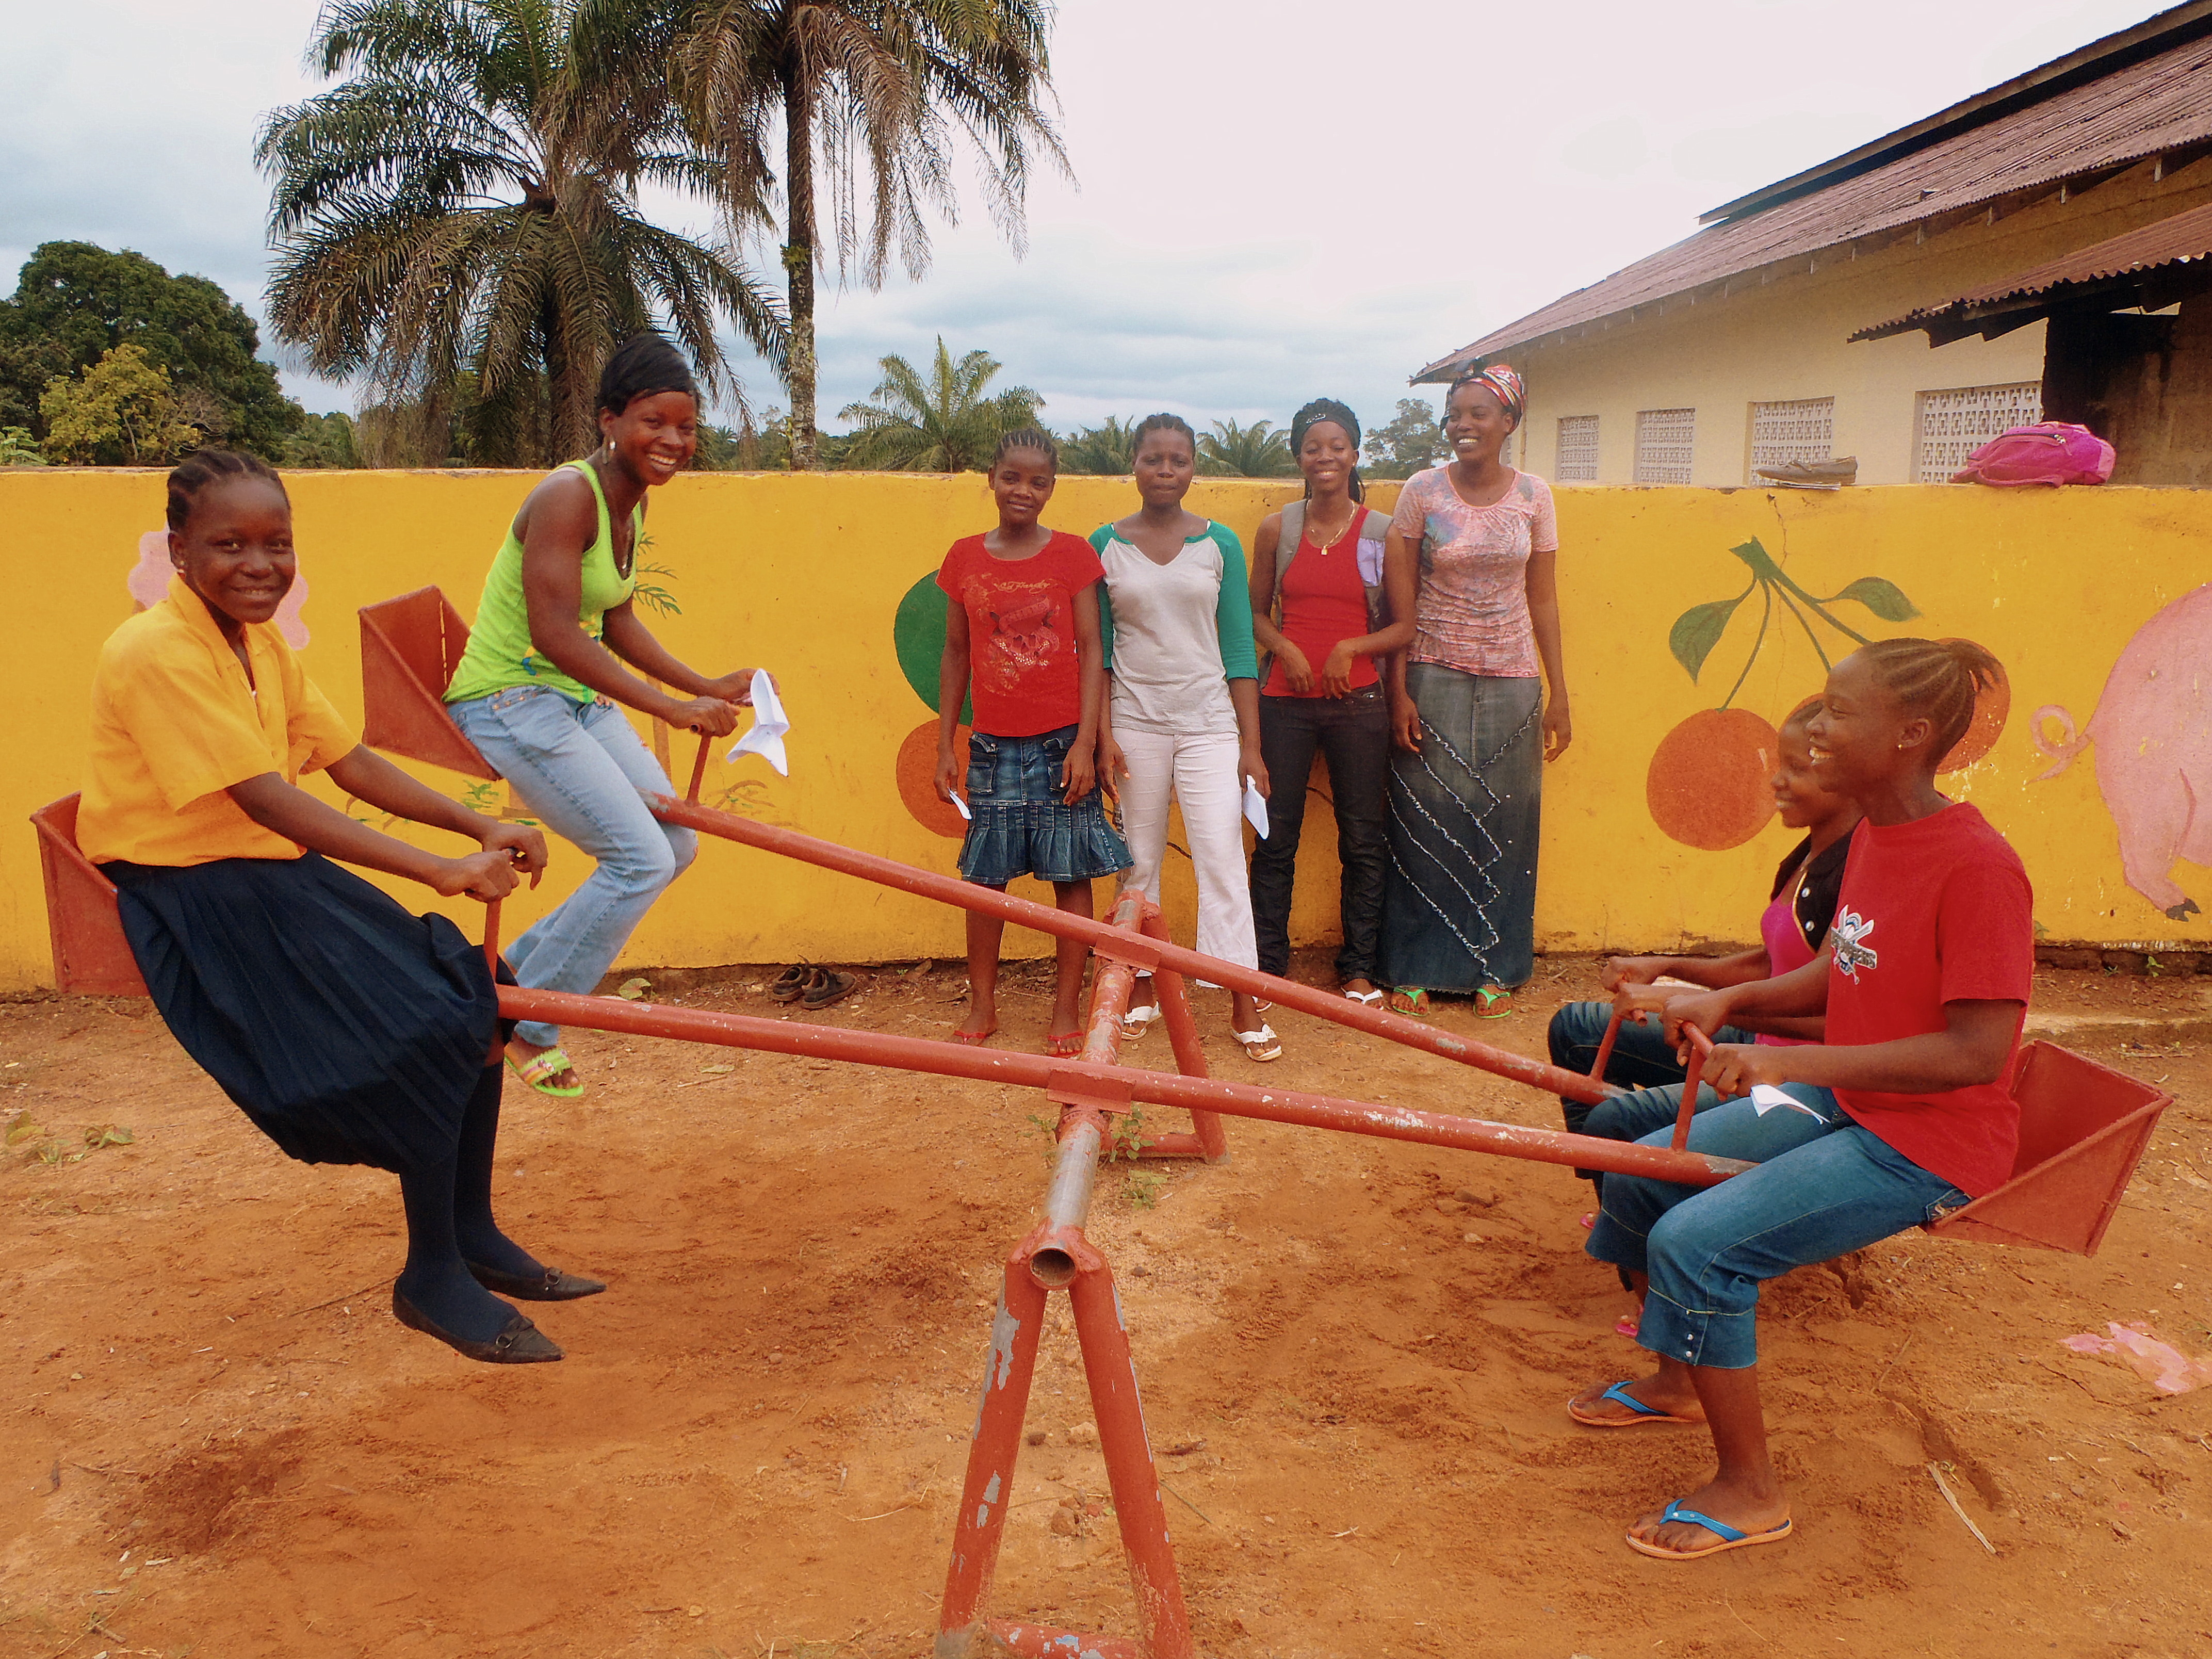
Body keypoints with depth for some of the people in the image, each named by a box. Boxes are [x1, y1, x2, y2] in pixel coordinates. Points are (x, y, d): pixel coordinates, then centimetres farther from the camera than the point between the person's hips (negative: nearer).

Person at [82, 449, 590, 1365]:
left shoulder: (264, 644, 7)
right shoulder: (154, 653, -20)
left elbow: (351, 763, 6)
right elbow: (267, 801, -29)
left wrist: (480, 828, -7)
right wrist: (437, 870, -34)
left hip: (279, 874, 8)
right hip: (195, 893, -8)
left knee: (472, 1003, -1)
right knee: (425, 1034, -19)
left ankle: (472, 1236, 15)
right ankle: (432, 1280, -1)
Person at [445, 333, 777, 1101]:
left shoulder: (630, 500, 7)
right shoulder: (568, 494, -21)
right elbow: (556, 634, -28)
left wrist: (706, 687, 7)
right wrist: (672, 709, -27)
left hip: (575, 698, 9)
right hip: (512, 700, -9)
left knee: (674, 845, 9)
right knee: (640, 859, -13)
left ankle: (521, 969, 23)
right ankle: (523, 1024, 5)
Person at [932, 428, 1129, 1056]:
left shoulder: (1072, 554, -1)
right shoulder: (965, 557, 5)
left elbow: (1091, 651, -3)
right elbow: (956, 655, 10)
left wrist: (1086, 742, -10)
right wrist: (944, 745, 7)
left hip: (1061, 742, -2)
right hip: (993, 745, 2)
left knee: (1071, 875, 3)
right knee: (984, 876, 7)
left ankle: (1067, 1009, 15)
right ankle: (982, 1006, 22)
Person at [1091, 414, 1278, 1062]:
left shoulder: (1220, 544, 2)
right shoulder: (1106, 544, 2)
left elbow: (1239, 647, 2)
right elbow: (1097, 648, 3)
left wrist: (1251, 743, -2)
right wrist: (1103, 734, -5)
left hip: (1210, 722, -1)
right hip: (1135, 720, 1)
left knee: (1222, 855, -5)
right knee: (1140, 859, 9)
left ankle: (1244, 1003, 2)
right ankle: (1142, 985, 23)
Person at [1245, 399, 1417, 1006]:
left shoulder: (1384, 533, 0)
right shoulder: (1277, 529, 4)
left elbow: (1404, 626, 2)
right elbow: (1258, 612, 11)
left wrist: (1351, 648, -14)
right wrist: (1283, 648, -8)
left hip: (1357, 700, 0)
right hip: (1285, 699, 1)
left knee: (1363, 840, 7)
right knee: (1276, 837, 6)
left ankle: (1358, 969, 20)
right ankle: (1268, 963, 18)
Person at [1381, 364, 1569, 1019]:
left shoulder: (1533, 495, 3)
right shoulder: (1423, 491, -3)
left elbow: (1543, 599, 7)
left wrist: (1558, 693, 5)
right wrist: (1399, 690, -8)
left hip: (1511, 680, 2)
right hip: (1435, 676, -2)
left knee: (1503, 825, 6)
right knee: (1427, 820, 1)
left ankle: (1493, 969, 20)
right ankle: (1416, 970, 13)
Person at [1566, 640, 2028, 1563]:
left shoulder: (1977, 867, -24)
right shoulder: (1873, 837, 4)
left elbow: (1978, 1052, -27)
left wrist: (1794, 1060, -29)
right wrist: (1732, 1000, 1)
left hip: (1926, 1142, -9)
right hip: (1840, 1101, 9)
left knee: (1696, 1241, -22)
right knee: (1639, 1173, 7)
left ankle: (1750, 1492, -1)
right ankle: (1676, 1382, 31)